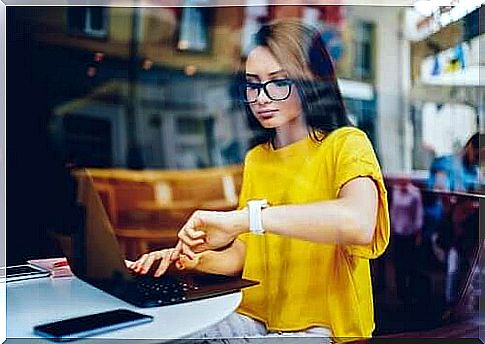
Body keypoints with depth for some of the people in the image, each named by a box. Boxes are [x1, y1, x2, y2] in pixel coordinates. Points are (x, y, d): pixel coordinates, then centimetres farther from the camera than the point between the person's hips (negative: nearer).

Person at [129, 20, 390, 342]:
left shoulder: (345, 144, -8)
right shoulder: (255, 159, 13)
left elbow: (358, 223, -31)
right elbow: (241, 256, 14)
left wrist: (241, 217, -33)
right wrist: (195, 259, -7)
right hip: (253, 318, 6)